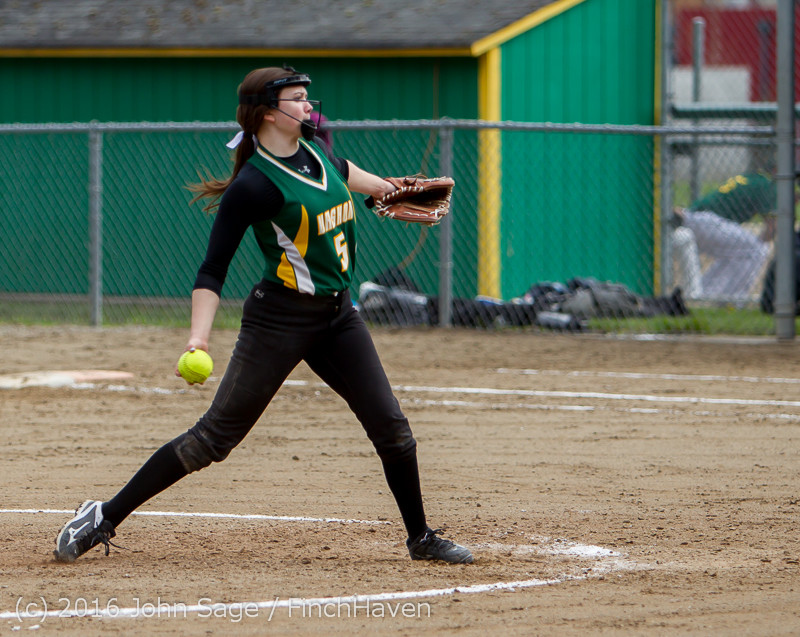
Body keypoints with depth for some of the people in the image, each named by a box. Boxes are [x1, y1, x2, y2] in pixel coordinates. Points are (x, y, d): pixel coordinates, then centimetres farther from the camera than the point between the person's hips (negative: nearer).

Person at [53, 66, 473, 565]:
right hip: (280, 319, -7)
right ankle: (105, 518, 1)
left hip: (338, 315, 7)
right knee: (215, 436, -7)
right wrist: (199, 338, -30)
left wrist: (388, 189, 44)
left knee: (392, 429, 4)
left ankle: (421, 537, 21)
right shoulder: (255, 185, -18)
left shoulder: (311, 150, 5)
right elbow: (213, 271, -19)